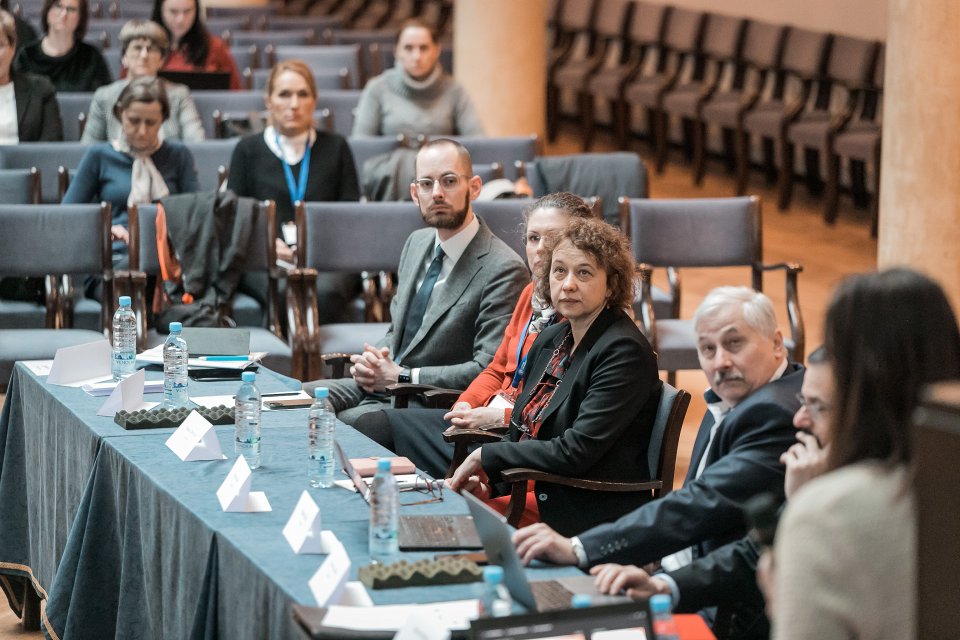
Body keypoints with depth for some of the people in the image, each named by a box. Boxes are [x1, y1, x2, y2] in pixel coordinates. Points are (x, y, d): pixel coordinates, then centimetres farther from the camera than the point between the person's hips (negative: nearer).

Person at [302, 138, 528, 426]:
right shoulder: (416, 243, 12)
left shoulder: (503, 269, -15)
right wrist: (371, 361, -2)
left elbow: (487, 370, -19)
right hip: (378, 384, 8)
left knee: (346, 422, -27)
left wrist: (401, 376, -17)